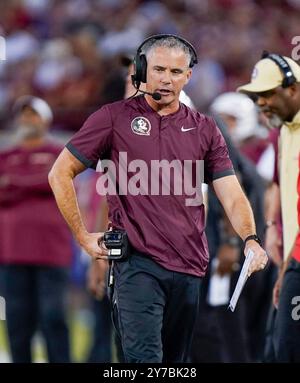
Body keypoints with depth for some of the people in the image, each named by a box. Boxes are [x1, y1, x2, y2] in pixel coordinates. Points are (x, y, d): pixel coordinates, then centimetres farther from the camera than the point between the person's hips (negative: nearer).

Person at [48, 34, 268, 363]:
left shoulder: (204, 130, 12)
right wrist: (83, 237, 1)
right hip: (137, 264, -4)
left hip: (189, 267, 4)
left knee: (176, 361, 12)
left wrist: (250, 240, -13)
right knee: (145, 358, -19)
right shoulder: (114, 118, 2)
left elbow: (232, 196, 6)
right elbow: (60, 175, 5)